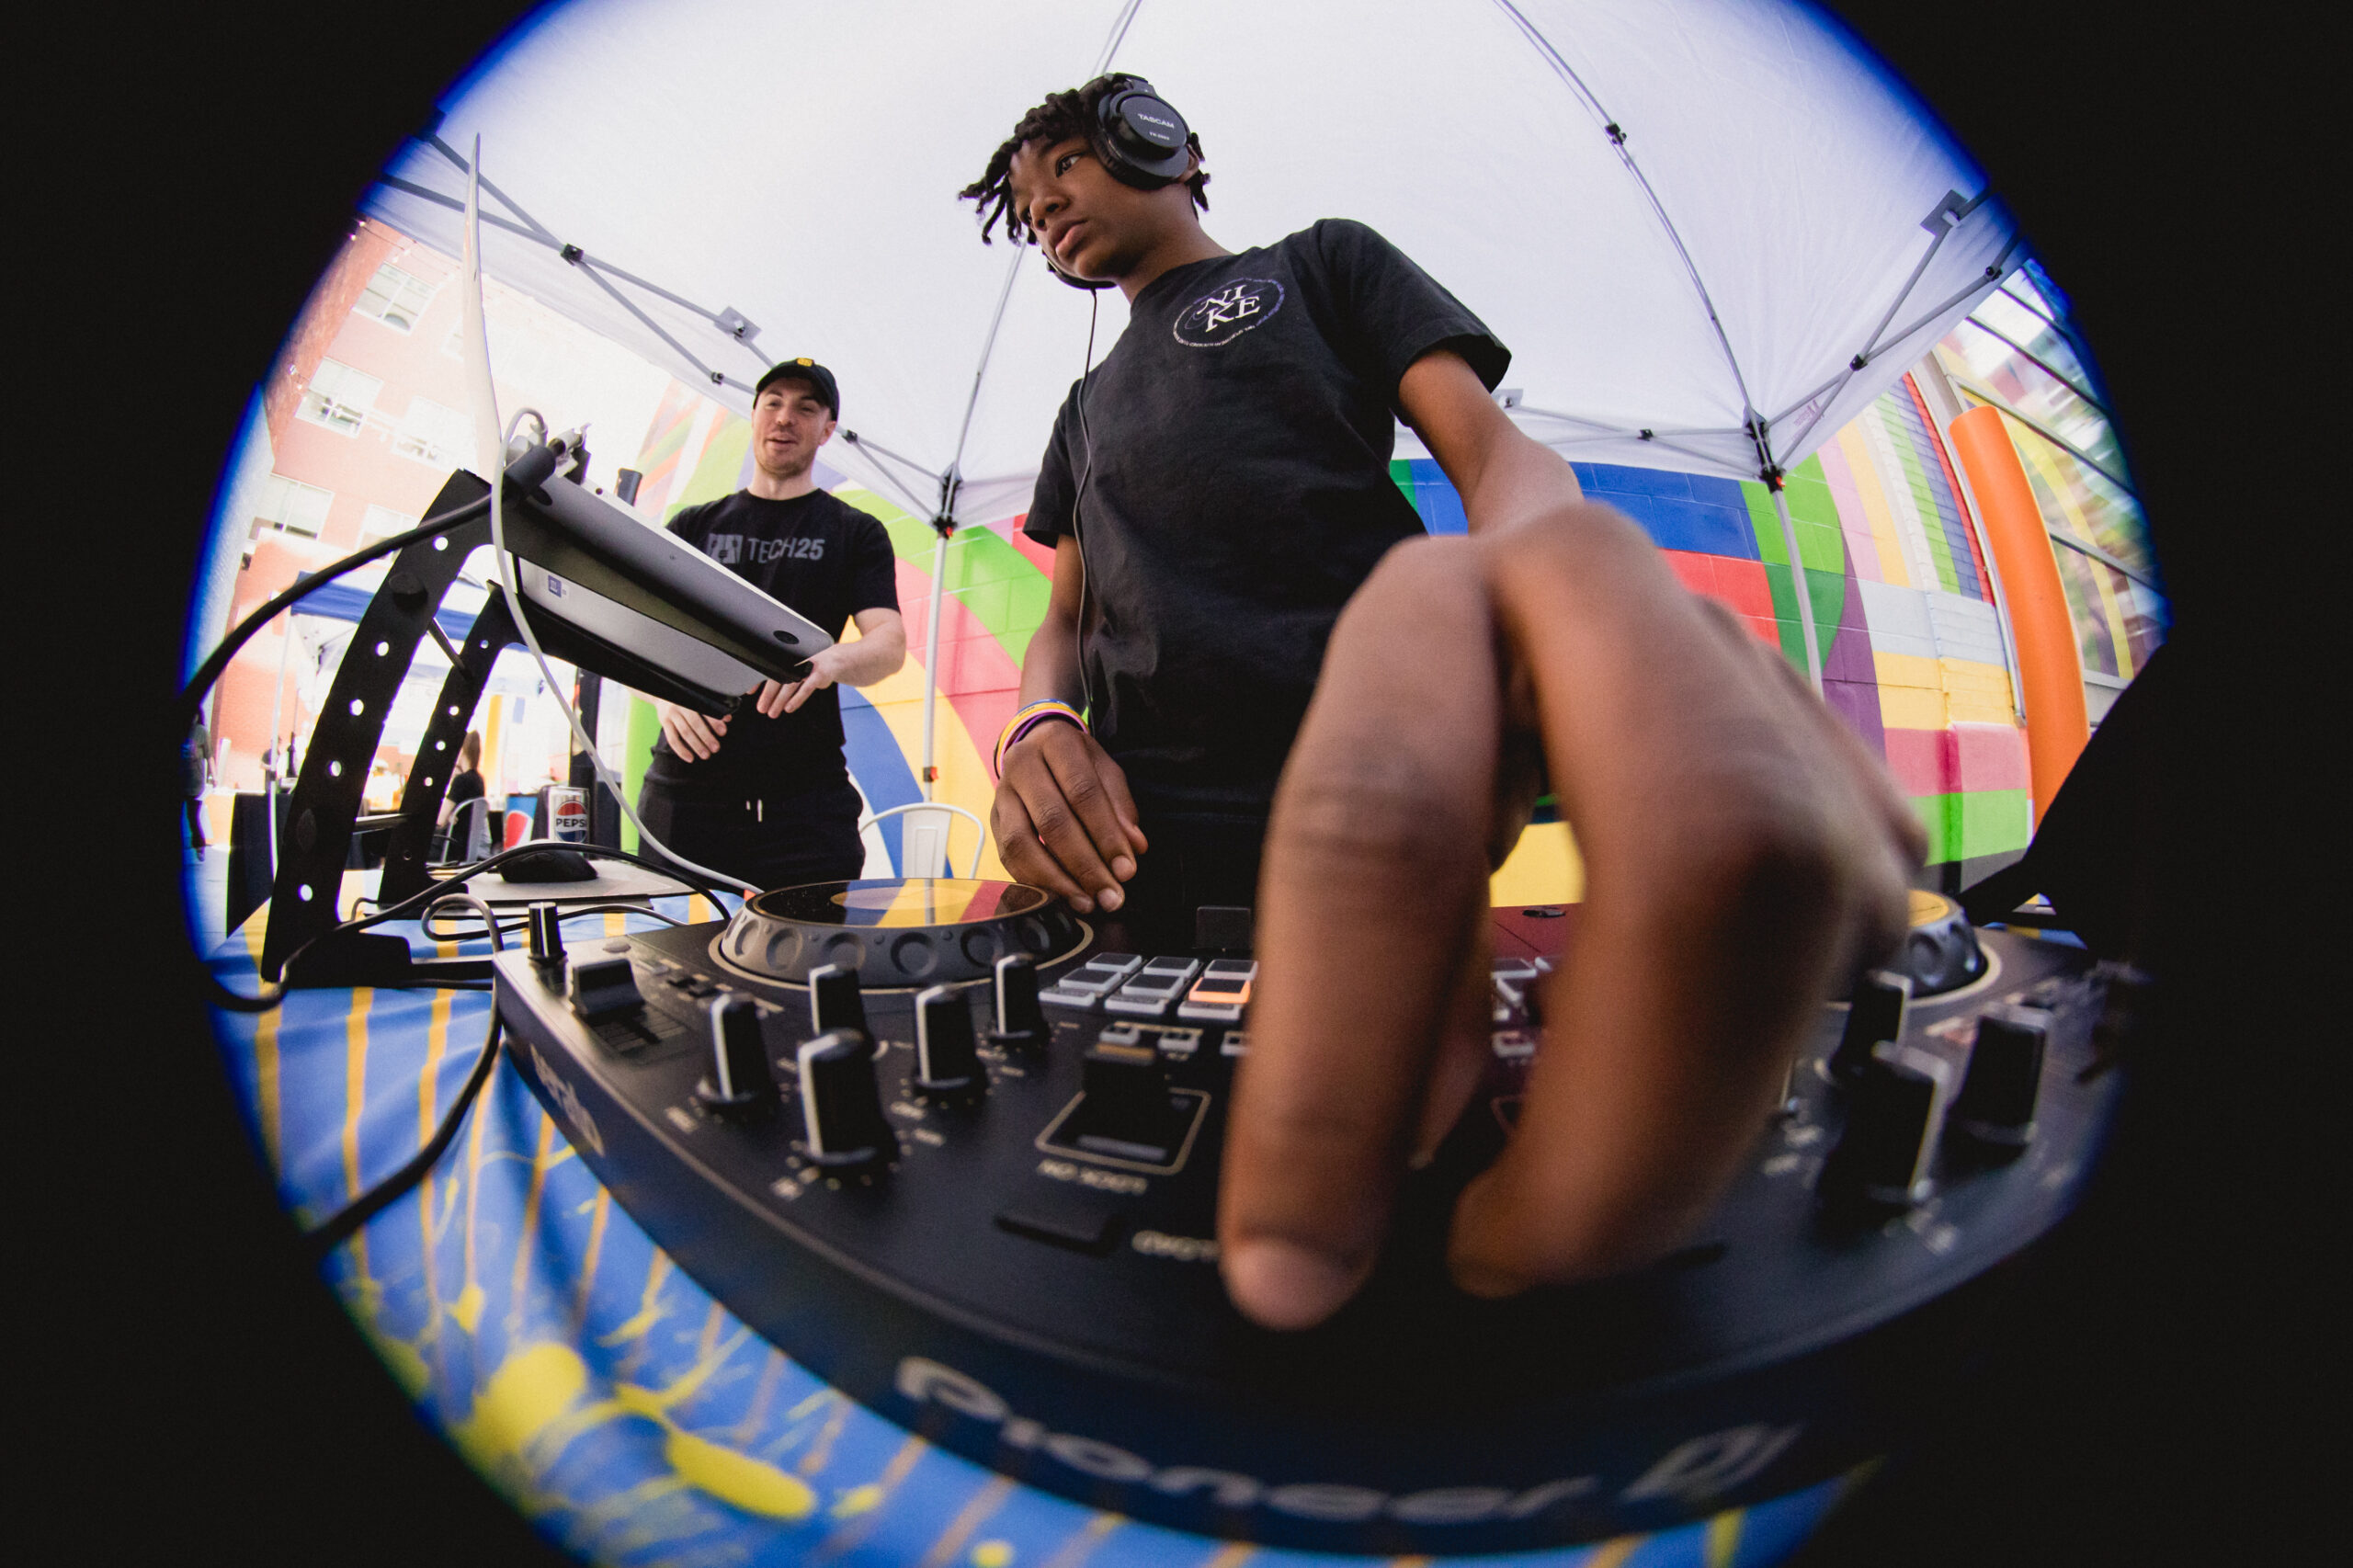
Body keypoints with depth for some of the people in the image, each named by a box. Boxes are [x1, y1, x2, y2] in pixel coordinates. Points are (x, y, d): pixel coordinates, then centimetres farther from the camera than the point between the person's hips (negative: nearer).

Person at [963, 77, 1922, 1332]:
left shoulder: (1318, 265, 22)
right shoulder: (1088, 409, 36)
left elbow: (1503, 458, 7)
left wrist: (1543, 573, -21)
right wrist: (1040, 722, 2)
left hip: (1358, 760, -4)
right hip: (1137, 842, 5)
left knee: (1428, 584, -36)